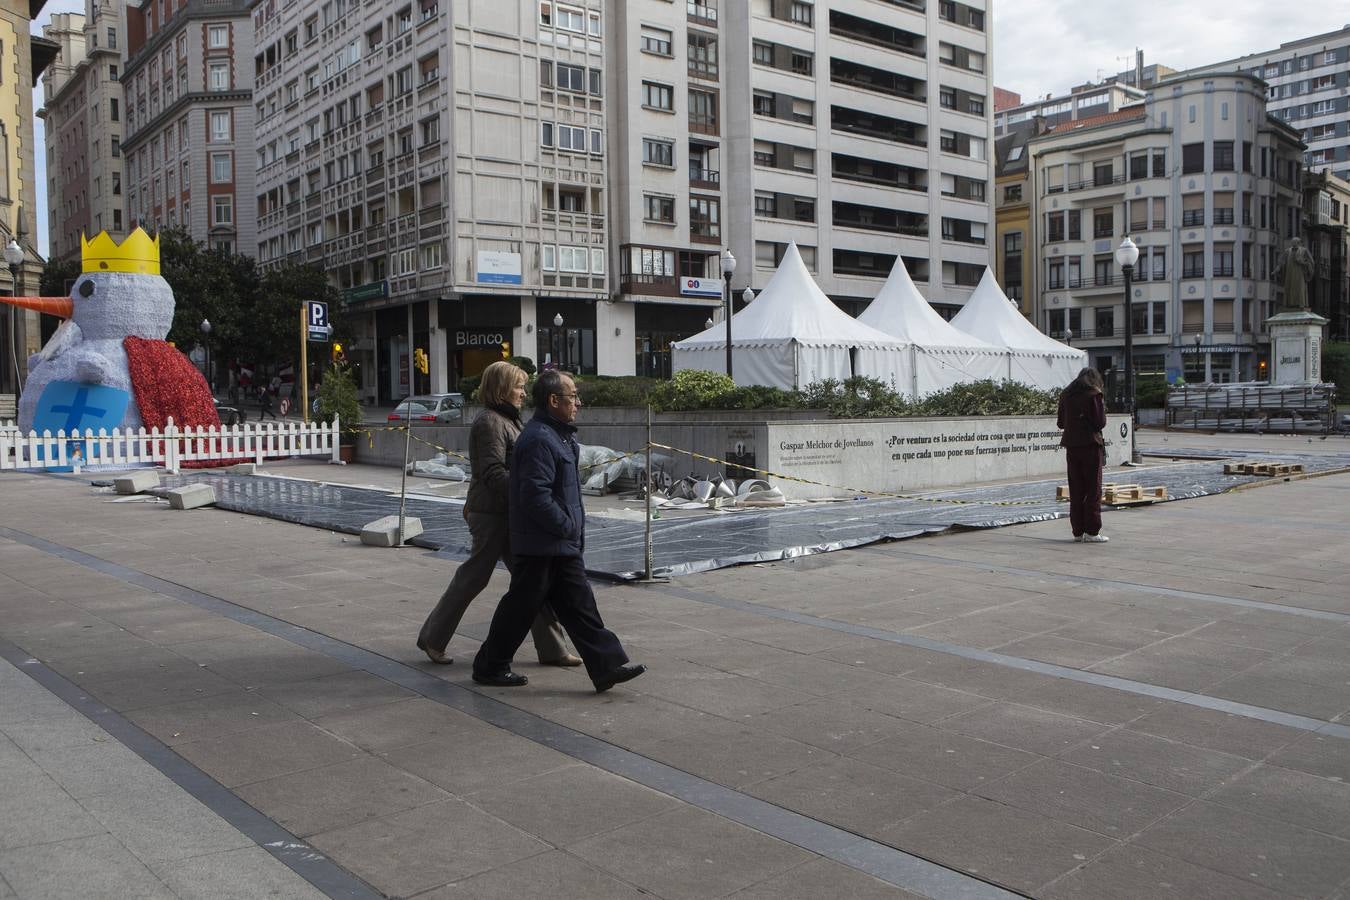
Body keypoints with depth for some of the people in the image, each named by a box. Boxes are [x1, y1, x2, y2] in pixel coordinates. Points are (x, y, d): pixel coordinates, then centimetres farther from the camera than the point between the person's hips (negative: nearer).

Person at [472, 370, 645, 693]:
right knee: (522, 606, 3)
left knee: (579, 605, 8)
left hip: (562, 545, 10)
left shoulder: (558, 435, 14)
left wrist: (573, 528, 17)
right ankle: (490, 667, 19)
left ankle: (608, 666, 9)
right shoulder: (539, 440, -20)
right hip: (540, 545, -10)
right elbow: (536, 497, -26)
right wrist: (568, 527, -16)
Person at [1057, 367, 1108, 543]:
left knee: (1076, 491, 9)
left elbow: (1061, 423, 13)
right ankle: (1092, 532, -1)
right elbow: (1100, 423, -8)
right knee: (1093, 490, 1)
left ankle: (1078, 531, 11)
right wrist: (1103, 409, 8)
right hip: (1091, 445, -5)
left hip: (1072, 446, 5)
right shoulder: (1094, 394, -7)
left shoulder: (1065, 395, 9)